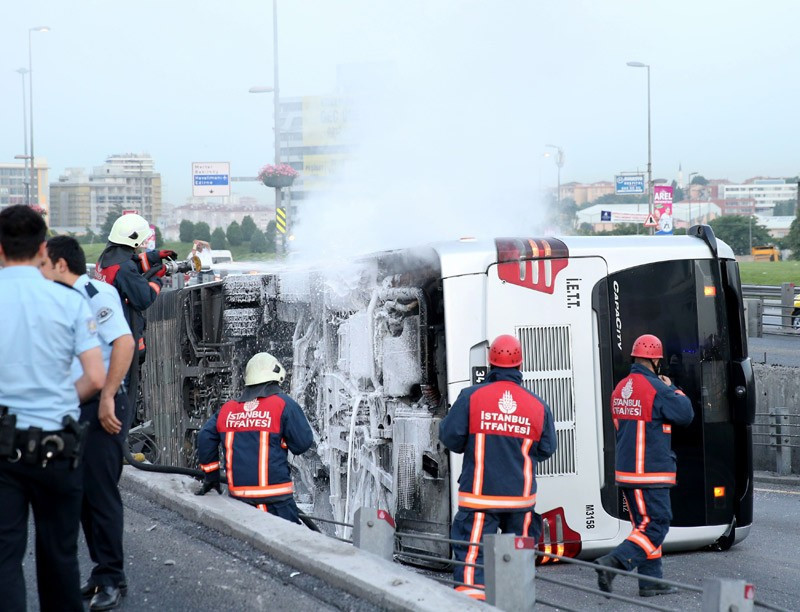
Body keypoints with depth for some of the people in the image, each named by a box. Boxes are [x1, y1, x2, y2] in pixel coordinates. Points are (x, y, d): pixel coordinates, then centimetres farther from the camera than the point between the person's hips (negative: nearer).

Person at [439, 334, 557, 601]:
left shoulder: (471, 396, -8)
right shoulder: (537, 404, 0)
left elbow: (450, 436, -7)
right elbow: (547, 448, 6)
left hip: (479, 494, -3)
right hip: (520, 495, 3)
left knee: (473, 551, -3)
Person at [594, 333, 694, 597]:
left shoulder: (620, 388, 9)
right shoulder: (657, 388, -16)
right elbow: (685, 414, -10)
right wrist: (673, 390, 7)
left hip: (626, 471, 8)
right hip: (651, 473, -8)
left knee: (645, 524, 15)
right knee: (656, 525, -4)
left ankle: (651, 581, 15)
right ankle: (613, 562, -17)